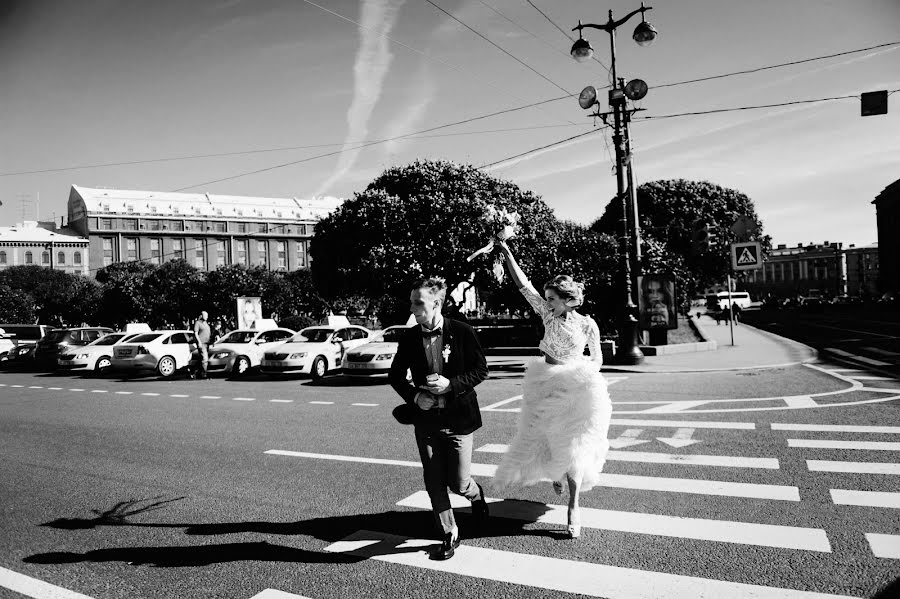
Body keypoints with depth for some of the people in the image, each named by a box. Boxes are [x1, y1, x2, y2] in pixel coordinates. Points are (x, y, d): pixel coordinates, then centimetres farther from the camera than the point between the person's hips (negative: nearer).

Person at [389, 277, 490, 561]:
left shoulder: (462, 332, -10)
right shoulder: (408, 338, -1)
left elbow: (480, 370, -5)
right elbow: (395, 376, 9)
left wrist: (451, 384, -19)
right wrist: (414, 396, -8)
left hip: (459, 418, -3)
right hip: (426, 419, 3)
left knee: (458, 483, 0)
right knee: (434, 484, 7)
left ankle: (475, 494, 37)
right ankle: (449, 535, 27)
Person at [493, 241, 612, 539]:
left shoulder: (587, 324, -6)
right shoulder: (548, 315, -1)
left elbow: (597, 358, 6)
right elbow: (524, 285, -5)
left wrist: (586, 379, -10)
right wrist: (507, 253, -10)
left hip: (576, 388, -3)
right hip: (545, 386, 3)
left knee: (573, 447, -1)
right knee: (542, 439, 12)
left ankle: (573, 506, 9)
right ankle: (555, 472, 45)